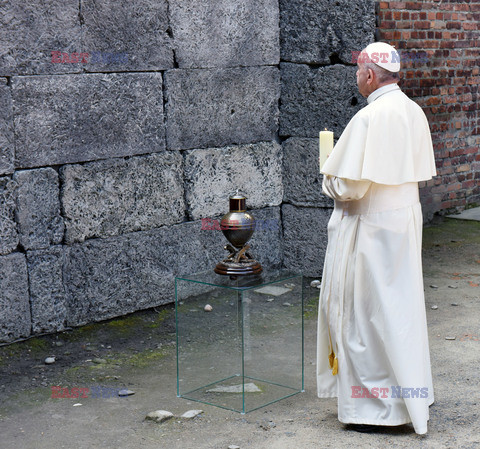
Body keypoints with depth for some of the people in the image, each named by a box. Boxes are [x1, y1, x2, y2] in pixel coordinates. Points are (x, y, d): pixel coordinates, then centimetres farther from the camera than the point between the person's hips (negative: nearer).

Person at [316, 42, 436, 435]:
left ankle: (374, 406, 10)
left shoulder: (369, 118, -21)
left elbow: (350, 185, -22)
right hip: (406, 218, 9)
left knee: (364, 313, 2)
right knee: (401, 305, 18)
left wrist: (330, 181, -1)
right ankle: (412, 392, 31)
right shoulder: (414, 112, 5)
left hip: (370, 227, -9)